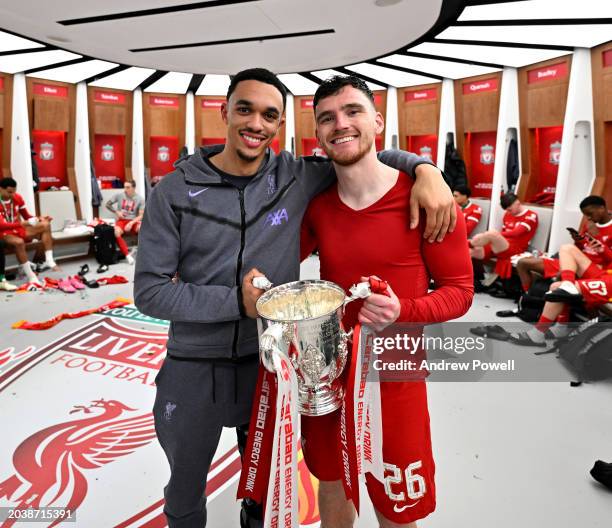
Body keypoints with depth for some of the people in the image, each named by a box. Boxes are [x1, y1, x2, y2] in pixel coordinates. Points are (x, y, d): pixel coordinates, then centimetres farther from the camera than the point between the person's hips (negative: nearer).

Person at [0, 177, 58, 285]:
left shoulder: (17, 198, 3)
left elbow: (27, 216, 10)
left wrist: (38, 218, -12)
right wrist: (21, 224, -40)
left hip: (19, 230, 6)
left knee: (45, 225, -15)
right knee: (19, 242, -39)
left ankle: (49, 260, -27)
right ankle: (31, 277, -36)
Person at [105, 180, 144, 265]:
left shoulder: (140, 199, -3)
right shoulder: (119, 195, 2)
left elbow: (141, 216, -7)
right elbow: (108, 204, 14)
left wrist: (131, 223, -21)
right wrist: (116, 212, -2)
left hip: (134, 221, -1)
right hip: (121, 220, 1)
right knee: (116, 232, -35)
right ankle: (127, 254, -27)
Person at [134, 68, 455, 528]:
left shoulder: (298, 179, -6)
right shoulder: (174, 192, -10)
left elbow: (369, 157, 6)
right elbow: (149, 291, -12)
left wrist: (423, 167, -14)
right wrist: (236, 301, -22)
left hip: (269, 364, 2)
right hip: (194, 370, -1)